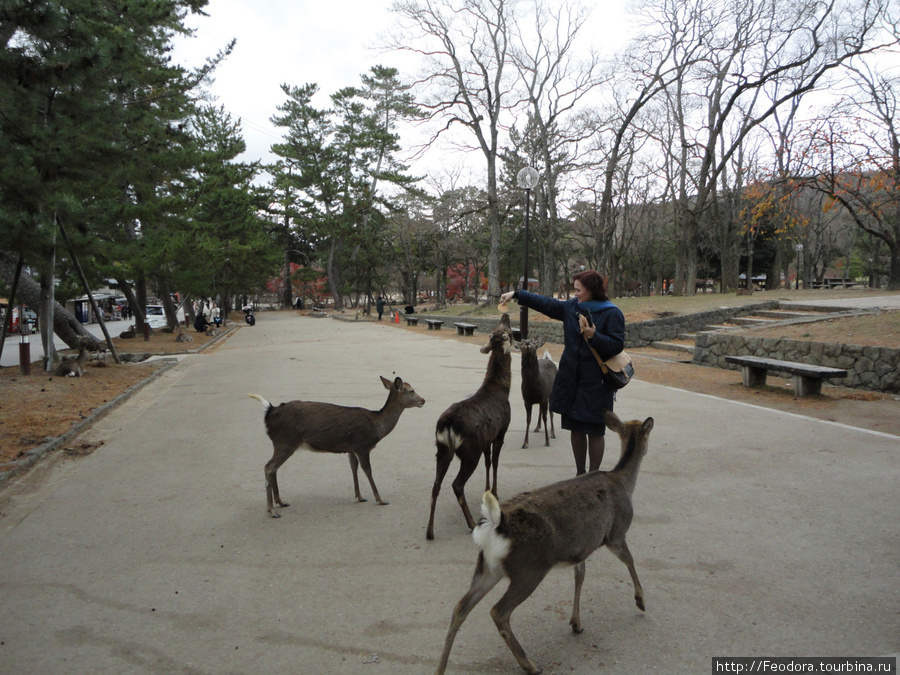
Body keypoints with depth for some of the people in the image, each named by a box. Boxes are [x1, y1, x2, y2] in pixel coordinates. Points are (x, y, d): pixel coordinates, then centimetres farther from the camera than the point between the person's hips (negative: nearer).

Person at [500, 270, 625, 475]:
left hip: (596, 383, -5)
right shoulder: (571, 307, 8)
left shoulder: (612, 314, -10)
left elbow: (617, 345, -14)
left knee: (595, 431, 4)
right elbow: (545, 303, 15)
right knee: (576, 428, 13)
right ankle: (580, 473, 28)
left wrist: (594, 335, -26)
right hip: (571, 379, 6)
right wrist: (516, 294, 15)